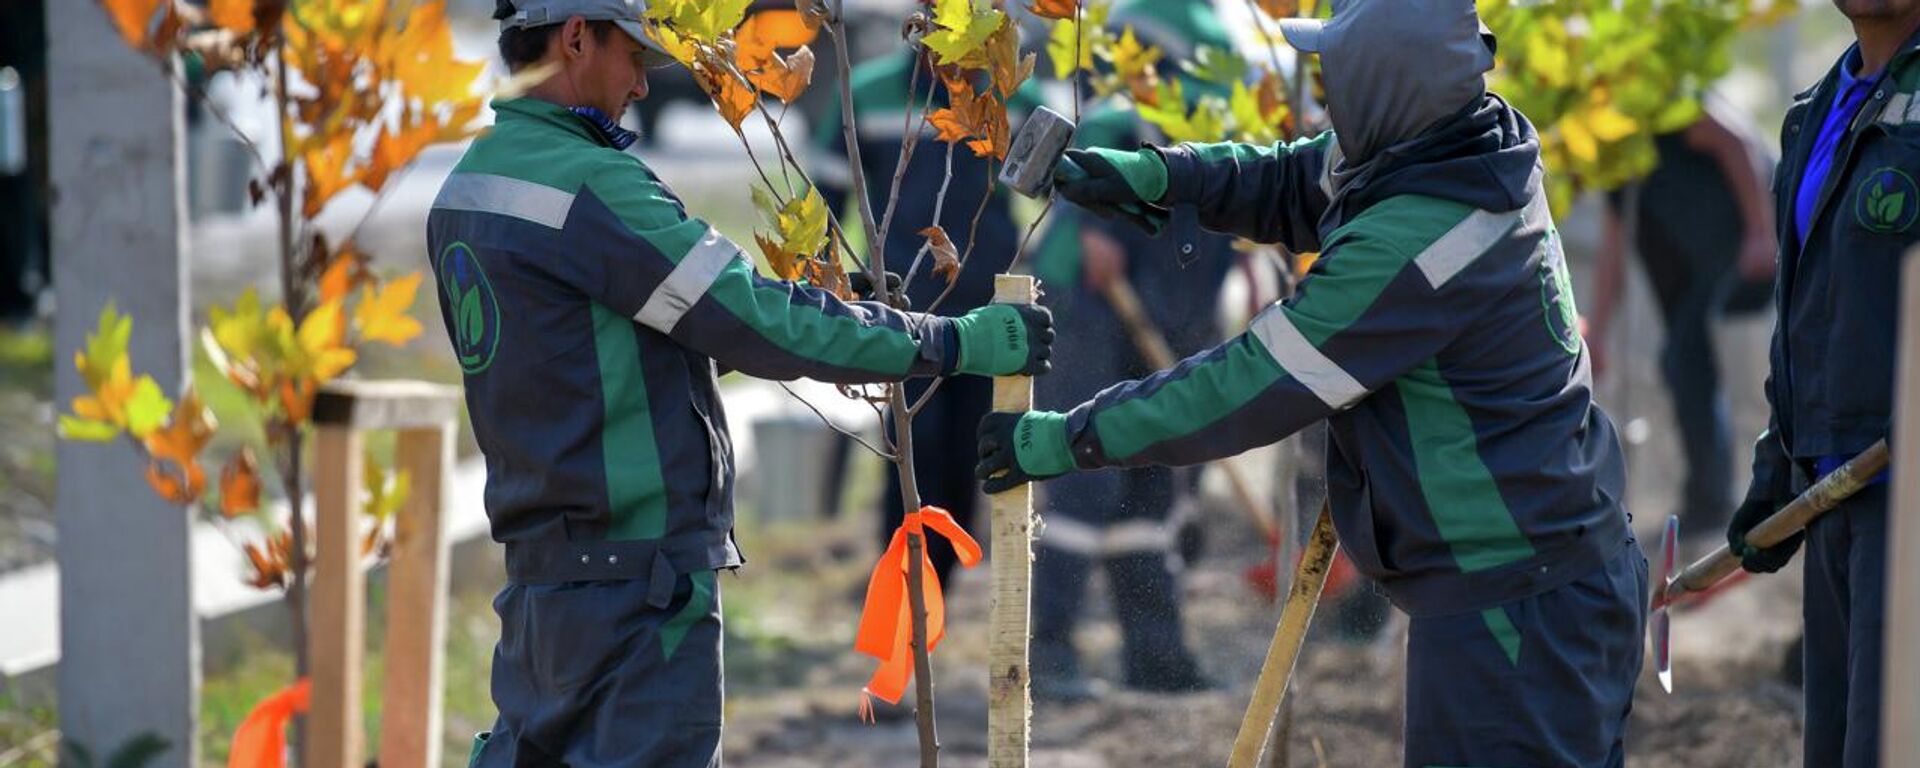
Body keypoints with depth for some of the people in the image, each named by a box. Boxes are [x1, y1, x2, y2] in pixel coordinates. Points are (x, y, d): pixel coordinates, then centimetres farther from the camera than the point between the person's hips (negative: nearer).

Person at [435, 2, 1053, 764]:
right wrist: (956, 342, -12)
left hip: (541, 559, 9)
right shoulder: (587, 183, -18)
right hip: (638, 569, -9)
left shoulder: (465, 190, 11)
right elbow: (767, 321, -18)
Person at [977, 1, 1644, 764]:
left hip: (1511, 607, -10)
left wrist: (1069, 439, -11)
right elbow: (1294, 184, 18)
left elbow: (1251, 386, -19)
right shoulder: (1461, 150, 2)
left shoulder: (1415, 242, -26)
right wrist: (1153, 175, 3)